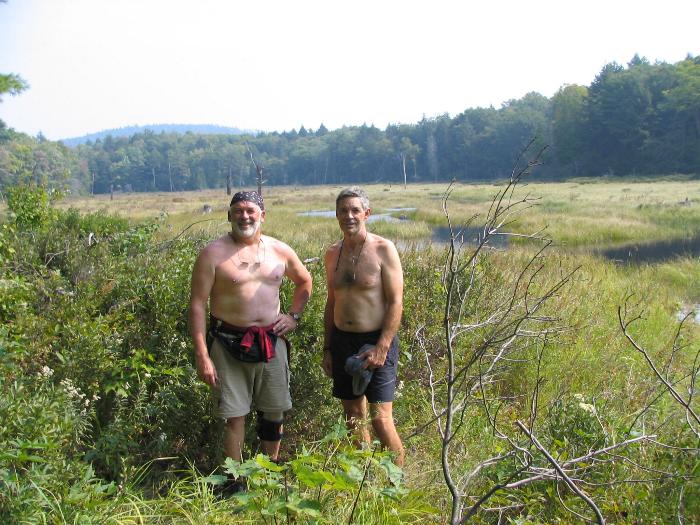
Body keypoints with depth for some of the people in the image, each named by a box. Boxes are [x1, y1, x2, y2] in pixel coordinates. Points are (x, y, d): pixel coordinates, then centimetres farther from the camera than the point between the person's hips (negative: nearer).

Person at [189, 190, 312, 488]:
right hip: (229, 344, -4)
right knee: (235, 416, 1)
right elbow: (197, 304, -9)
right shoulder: (213, 254, -8)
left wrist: (294, 315, 10)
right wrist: (202, 355, -14)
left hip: (271, 343, 4)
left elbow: (304, 281, 23)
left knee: (274, 412, 12)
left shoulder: (279, 251, 5)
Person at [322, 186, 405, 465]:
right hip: (341, 341, 6)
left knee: (380, 419, -8)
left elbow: (396, 302, -11)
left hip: (376, 342, -6)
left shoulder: (383, 249, -9)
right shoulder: (332, 254, 9)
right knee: (353, 416, 13)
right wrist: (327, 349, 13)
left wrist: (381, 348, -18)